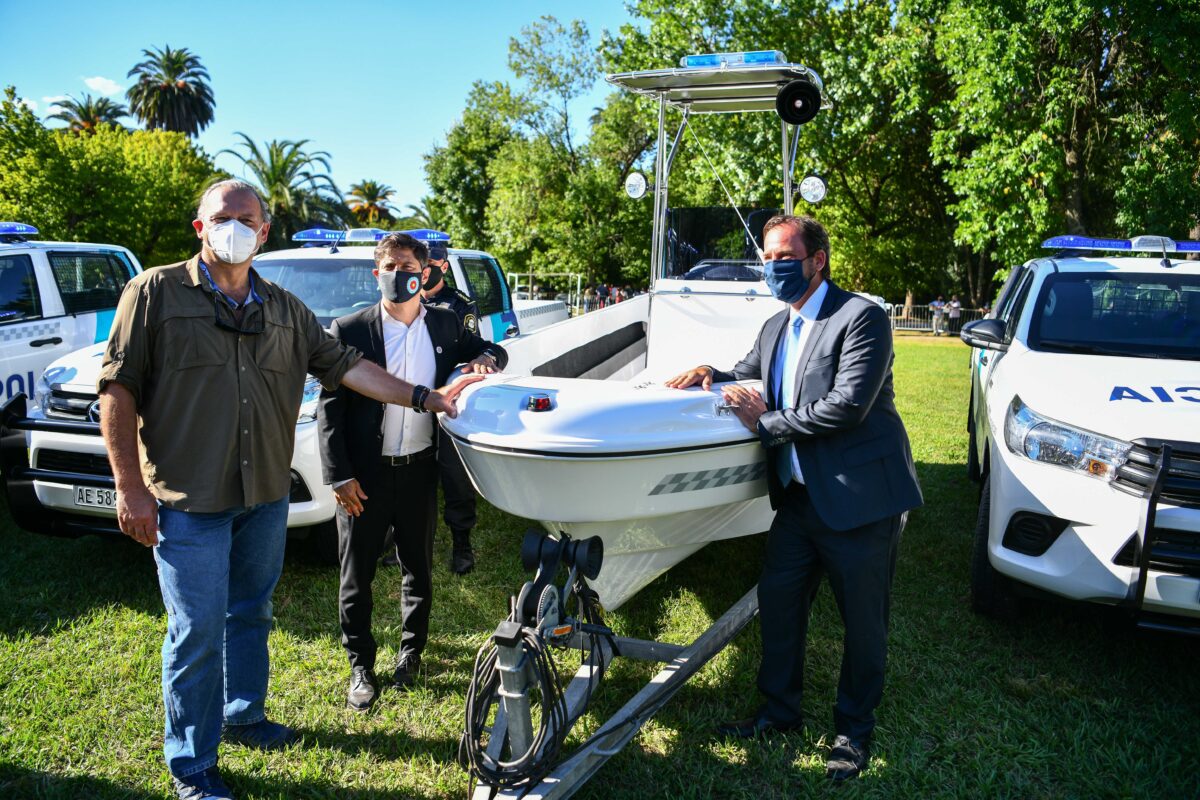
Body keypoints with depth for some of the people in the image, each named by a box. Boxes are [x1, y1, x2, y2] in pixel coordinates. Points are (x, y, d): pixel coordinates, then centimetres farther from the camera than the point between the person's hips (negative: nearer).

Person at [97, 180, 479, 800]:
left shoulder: (284, 310, 10)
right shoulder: (157, 292, -5)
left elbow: (345, 366, 10)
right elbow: (117, 389, -8)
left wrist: (424, 398, 3)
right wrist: (130, 488, -13)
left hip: (266, 496, 5)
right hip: (188, 500, -5)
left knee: (251, 615, 19)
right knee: (198, 632, 2)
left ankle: (242, 715, 40)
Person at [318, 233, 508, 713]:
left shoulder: (445, 326, 2)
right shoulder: (348, 331, -7)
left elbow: (492, 351, 17)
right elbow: (329, 409, -6)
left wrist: (485, 358, -8)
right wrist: (339, 476, -11)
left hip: (419, 470, 3)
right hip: (364, 475, -2)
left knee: (418, 569, 16)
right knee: (356, 575, 8)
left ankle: (411, 650, 38)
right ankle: (361, 666, 27)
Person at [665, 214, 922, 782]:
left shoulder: (861, 317, -14)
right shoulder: (775, 328, 11)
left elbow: (848, 405, -24)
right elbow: (747, 373, 28)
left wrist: (766, 424, -17)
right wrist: (711, 374, 5)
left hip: (860, 501, -7)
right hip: (798, 498, 8)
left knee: (863, 622, 9)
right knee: (776, 604, 14)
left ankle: (854, 729, 30)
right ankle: (780, 712, 34)